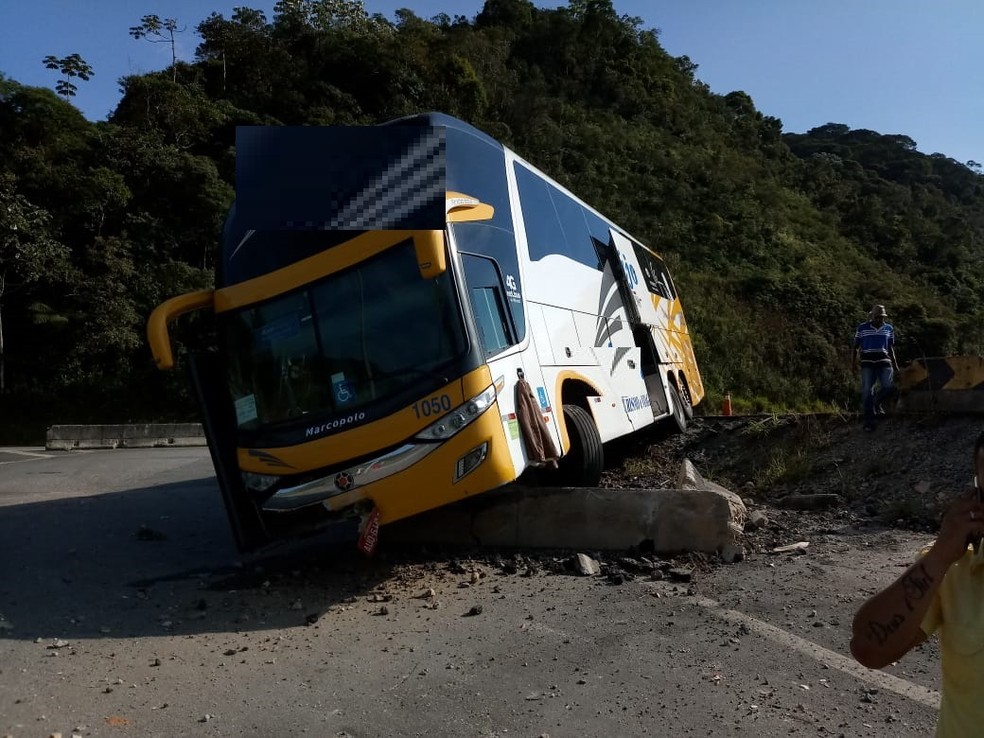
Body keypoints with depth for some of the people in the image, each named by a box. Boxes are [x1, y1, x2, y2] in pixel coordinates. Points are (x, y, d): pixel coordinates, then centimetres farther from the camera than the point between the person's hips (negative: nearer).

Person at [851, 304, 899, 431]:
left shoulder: (889, 328, 10)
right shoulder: (862, 328, 1)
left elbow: (890, 348, 19)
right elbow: (855, 347, 5)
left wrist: (895, 364, 17)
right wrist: (853, 363, -1)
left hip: (884, 362, 2)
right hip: (867, 363, -2)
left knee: (887, 387, -14)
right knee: (867, 390, -8)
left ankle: (876, 403, 22)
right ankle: (869, 421, -3)